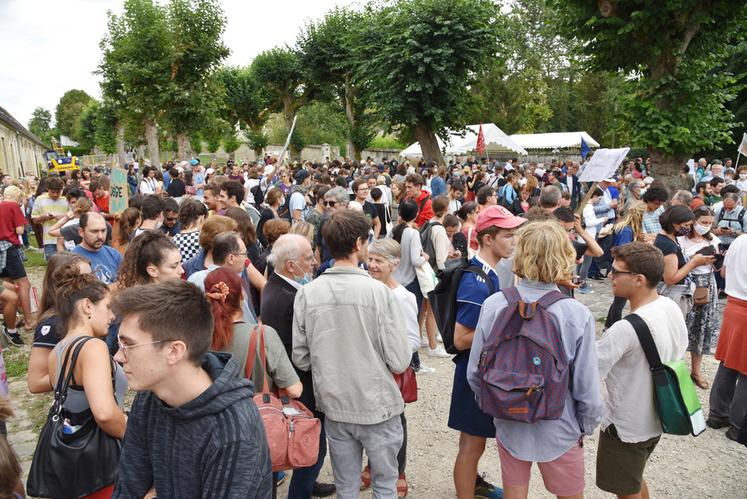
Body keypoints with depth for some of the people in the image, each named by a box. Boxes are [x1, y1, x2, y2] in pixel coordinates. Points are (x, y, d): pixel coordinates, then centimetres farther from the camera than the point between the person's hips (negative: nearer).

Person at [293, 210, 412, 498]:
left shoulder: (307, 293, -9)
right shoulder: (377, 291, -19)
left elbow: (301, 359, -2)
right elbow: (399, 362, -17)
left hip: (333, 408, 3)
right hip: (377, 407, -3)